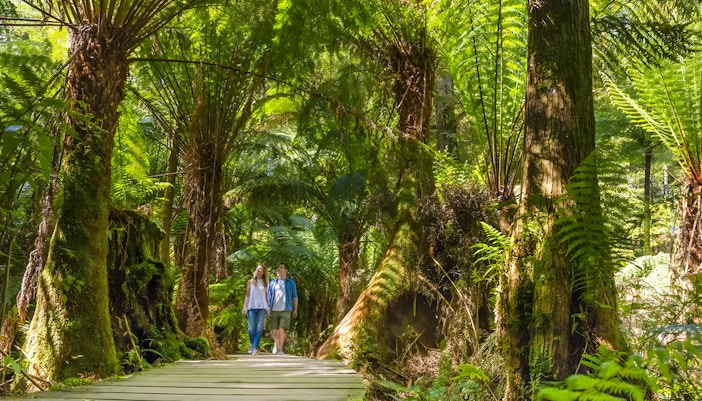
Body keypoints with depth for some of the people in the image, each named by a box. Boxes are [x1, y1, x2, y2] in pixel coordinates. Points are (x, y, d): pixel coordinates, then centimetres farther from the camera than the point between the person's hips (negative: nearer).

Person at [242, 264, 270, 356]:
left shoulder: (264, 283, 13)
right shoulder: (250, 282, 9)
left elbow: (266, 296, 15)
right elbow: (247, 295, 8)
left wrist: (268, 308, 8)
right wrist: (244, 307, -1)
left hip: (262, 307, 1)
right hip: (252, 307, -1)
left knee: (259, 328, -9)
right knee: (251, 328, -5)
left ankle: (255, 348, -8)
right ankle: (252, 344, 19)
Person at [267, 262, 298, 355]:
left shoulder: (291, 283, 9)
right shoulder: (273, 283, 12)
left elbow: (294, 297, 11)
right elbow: (269, 296, 13)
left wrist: (295, 310, 5)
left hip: (285, 310, -2)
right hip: (274, 310, 2)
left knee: (281, 329, -12)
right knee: (274, 331, 1)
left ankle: (280, 349, -3)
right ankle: (276, 342, 31)